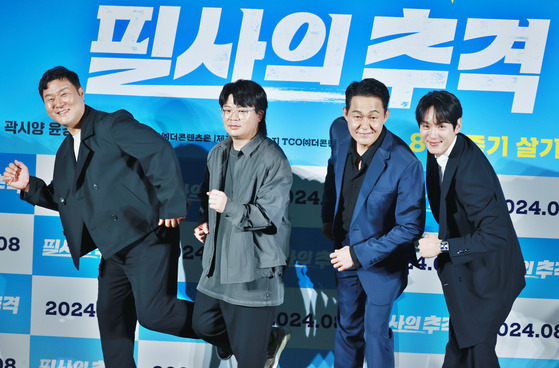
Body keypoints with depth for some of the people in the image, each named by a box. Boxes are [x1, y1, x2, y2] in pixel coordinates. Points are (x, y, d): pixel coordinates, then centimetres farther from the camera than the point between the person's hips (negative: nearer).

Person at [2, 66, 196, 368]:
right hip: (114, 249, 9)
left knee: (152, 313, -16)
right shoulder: (65, 153, 18)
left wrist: (172, 205, -23)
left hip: (147, 237, -8)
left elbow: (160, 151, -19)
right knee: (110, 317, 14)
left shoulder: (114, 125, -8)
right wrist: (29, 186, 9)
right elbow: (63, 198, 27)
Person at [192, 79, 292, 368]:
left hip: (255, 269, -8)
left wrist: (230, 207, -34)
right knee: (204, 325, 19)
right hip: (218, 262, 8)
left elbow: (270, 215, -21)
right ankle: (271, 339, 37)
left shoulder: (272, 158, -14)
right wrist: (204, 223, 9)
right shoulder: (217, 154, 10)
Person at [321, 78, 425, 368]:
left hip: (382, 259, -5)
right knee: (347, 324, 24)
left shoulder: (405, 165, -31)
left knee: (375, 333, 11)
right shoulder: (339, 132, -14)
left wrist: (360, 254, -24)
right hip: (345, 248, 5)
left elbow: (410, 226, -23)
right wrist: (328, 217, 16)